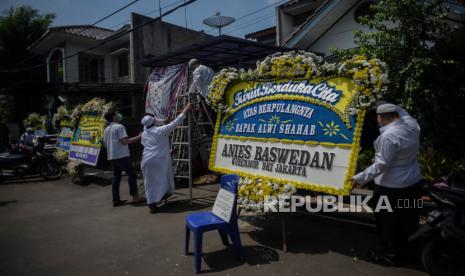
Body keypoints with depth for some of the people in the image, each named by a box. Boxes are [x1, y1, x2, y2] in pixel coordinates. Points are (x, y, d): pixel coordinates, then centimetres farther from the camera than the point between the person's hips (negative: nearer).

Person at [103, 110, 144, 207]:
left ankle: (116, 200, 11)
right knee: (132, 174, -1)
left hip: (111, 156, 8)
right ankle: (135, 197, -1)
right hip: (121, 156, -8)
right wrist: (138, 137, -14)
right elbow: (124, 141, -18)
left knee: (116, 177, 10)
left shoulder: (106, 129, 16)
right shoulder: (119, 127, -10)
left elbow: (105, 143, 21)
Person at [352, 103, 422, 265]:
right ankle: (403, 250, 43)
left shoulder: (388, 136, -27)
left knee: (388, 223, 9)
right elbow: (402, 113, 20)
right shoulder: (411, 124, -5)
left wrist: (360, 178, -19)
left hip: (392, 187, -9)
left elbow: (381, 164, -25)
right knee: (408, 220, 23)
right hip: (414, 182, 9)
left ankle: (391, 255, 25)